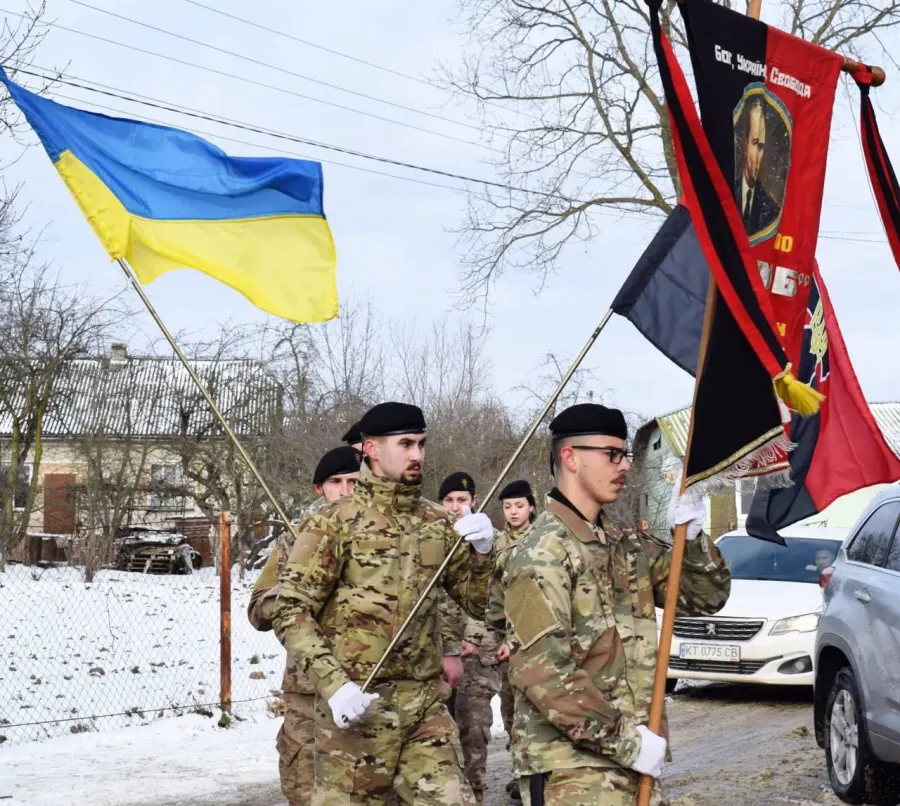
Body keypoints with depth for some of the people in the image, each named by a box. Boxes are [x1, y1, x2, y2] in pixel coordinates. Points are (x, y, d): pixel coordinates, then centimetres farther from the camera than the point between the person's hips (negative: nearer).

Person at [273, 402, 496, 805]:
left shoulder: (438, 524, 9)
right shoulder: (335, 523, -5)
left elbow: (479, 603, 14)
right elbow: (291, 612, -9)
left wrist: (483, 552, -6)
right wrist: (333, 683, -21)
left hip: (427, 704, 4)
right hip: (357, 705, -4)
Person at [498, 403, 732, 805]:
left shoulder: (628, 548, 14)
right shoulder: (542, 552, -11)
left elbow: (706, 598, 17)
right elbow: (541, 670, -20)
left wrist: (692, 538, -2)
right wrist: (621, 739, -19)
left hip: (631, 760, 8)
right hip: (571, 769, -8)